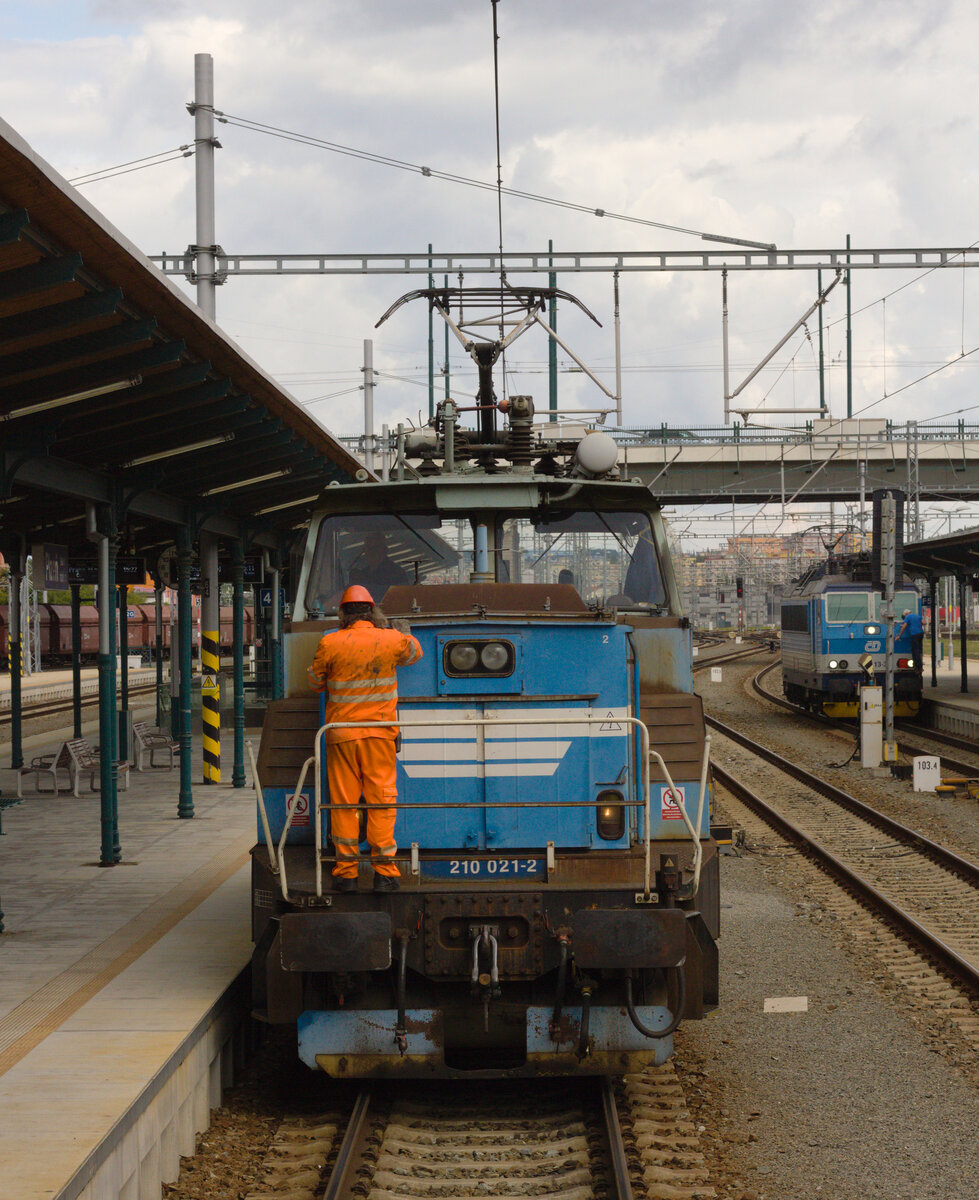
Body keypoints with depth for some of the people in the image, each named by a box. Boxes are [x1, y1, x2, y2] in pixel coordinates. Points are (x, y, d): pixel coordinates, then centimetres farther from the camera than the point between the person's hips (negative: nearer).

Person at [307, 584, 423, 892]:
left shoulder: (330, 643, -6)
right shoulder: (392, 639, -3)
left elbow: (316, 681, 7)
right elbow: (413, 654, 19)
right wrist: (405, 633, 35)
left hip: (341, 733, 0)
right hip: (380, 733, 1)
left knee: (343, 801, 6)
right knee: (381, 799, 4)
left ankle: (346, 872, 8)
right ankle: (384, 872, 2)